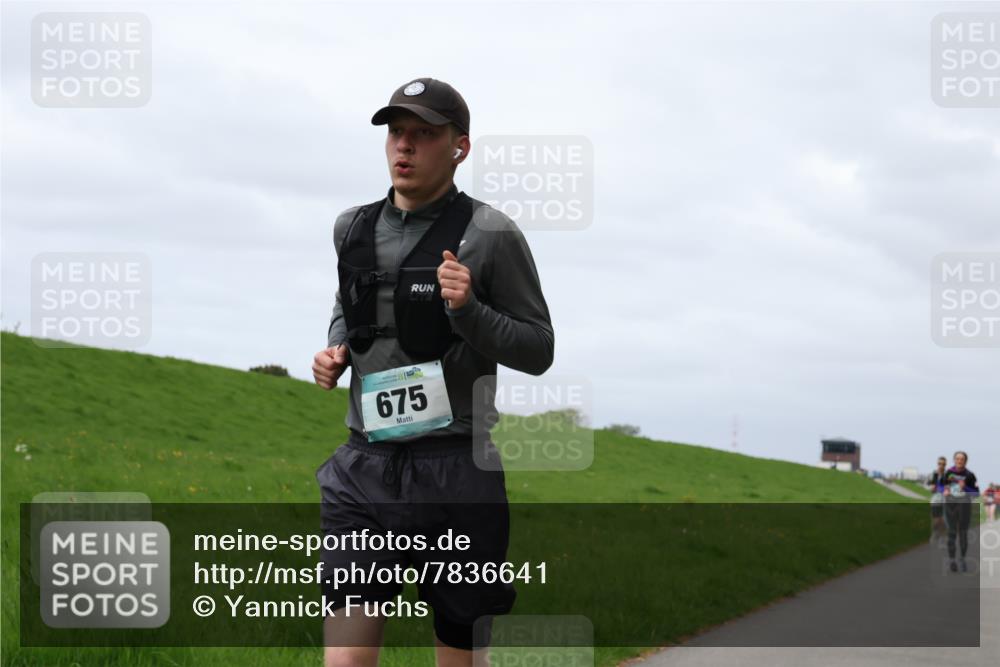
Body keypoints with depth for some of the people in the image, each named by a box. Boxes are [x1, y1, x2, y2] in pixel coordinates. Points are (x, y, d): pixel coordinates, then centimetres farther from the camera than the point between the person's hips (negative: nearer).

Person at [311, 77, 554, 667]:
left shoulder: (489, 235, -5)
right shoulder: (354, 229, 10)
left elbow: (538, 350, -2)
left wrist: (469, 310, -19)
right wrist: (336, 351, 8)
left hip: (454, 470, -3)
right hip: (364, 469, 3)